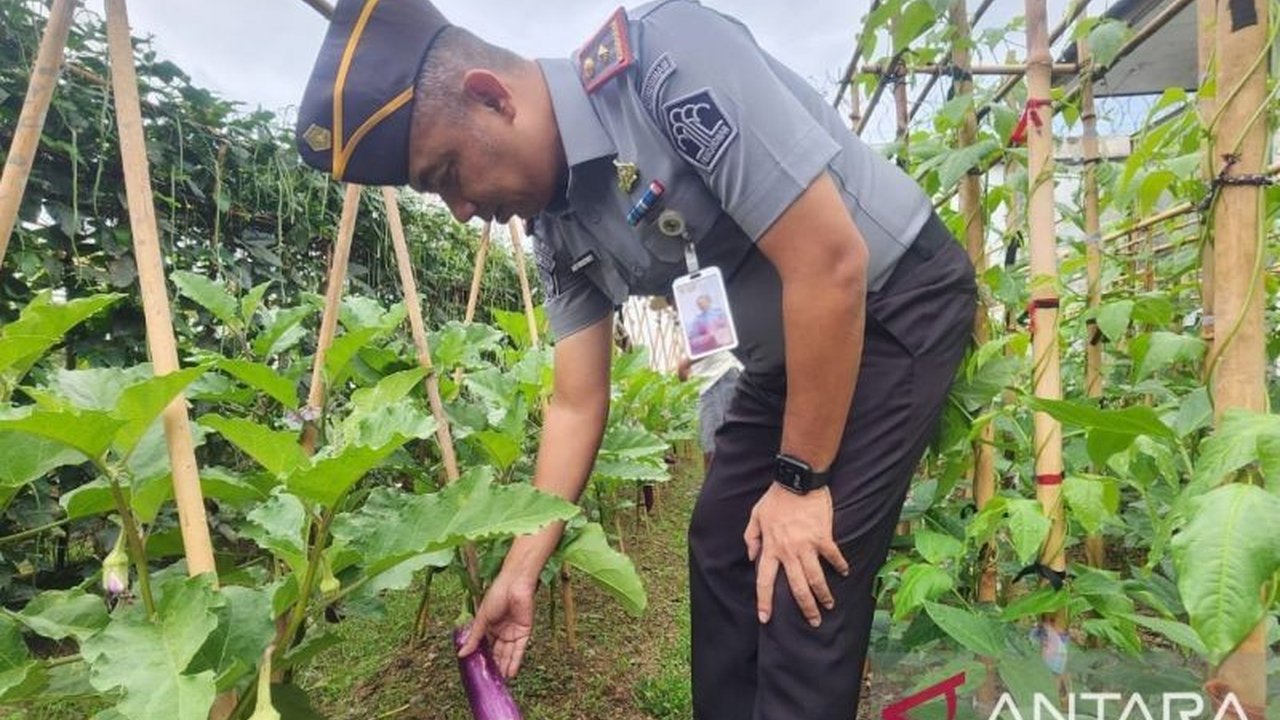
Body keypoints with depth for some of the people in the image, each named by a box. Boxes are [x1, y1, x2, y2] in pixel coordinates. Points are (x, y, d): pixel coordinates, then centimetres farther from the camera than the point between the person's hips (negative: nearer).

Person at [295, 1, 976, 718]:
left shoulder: (665, 58, -28)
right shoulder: (561, 228, -4)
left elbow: (832, 259, -30)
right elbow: (577, 403, 2)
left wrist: (799, 480, -21)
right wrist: (521, 571, 4)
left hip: (898, 301, -7)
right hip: (791, 344, 7)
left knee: (805, 586, -10)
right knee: (720, 545, 11)